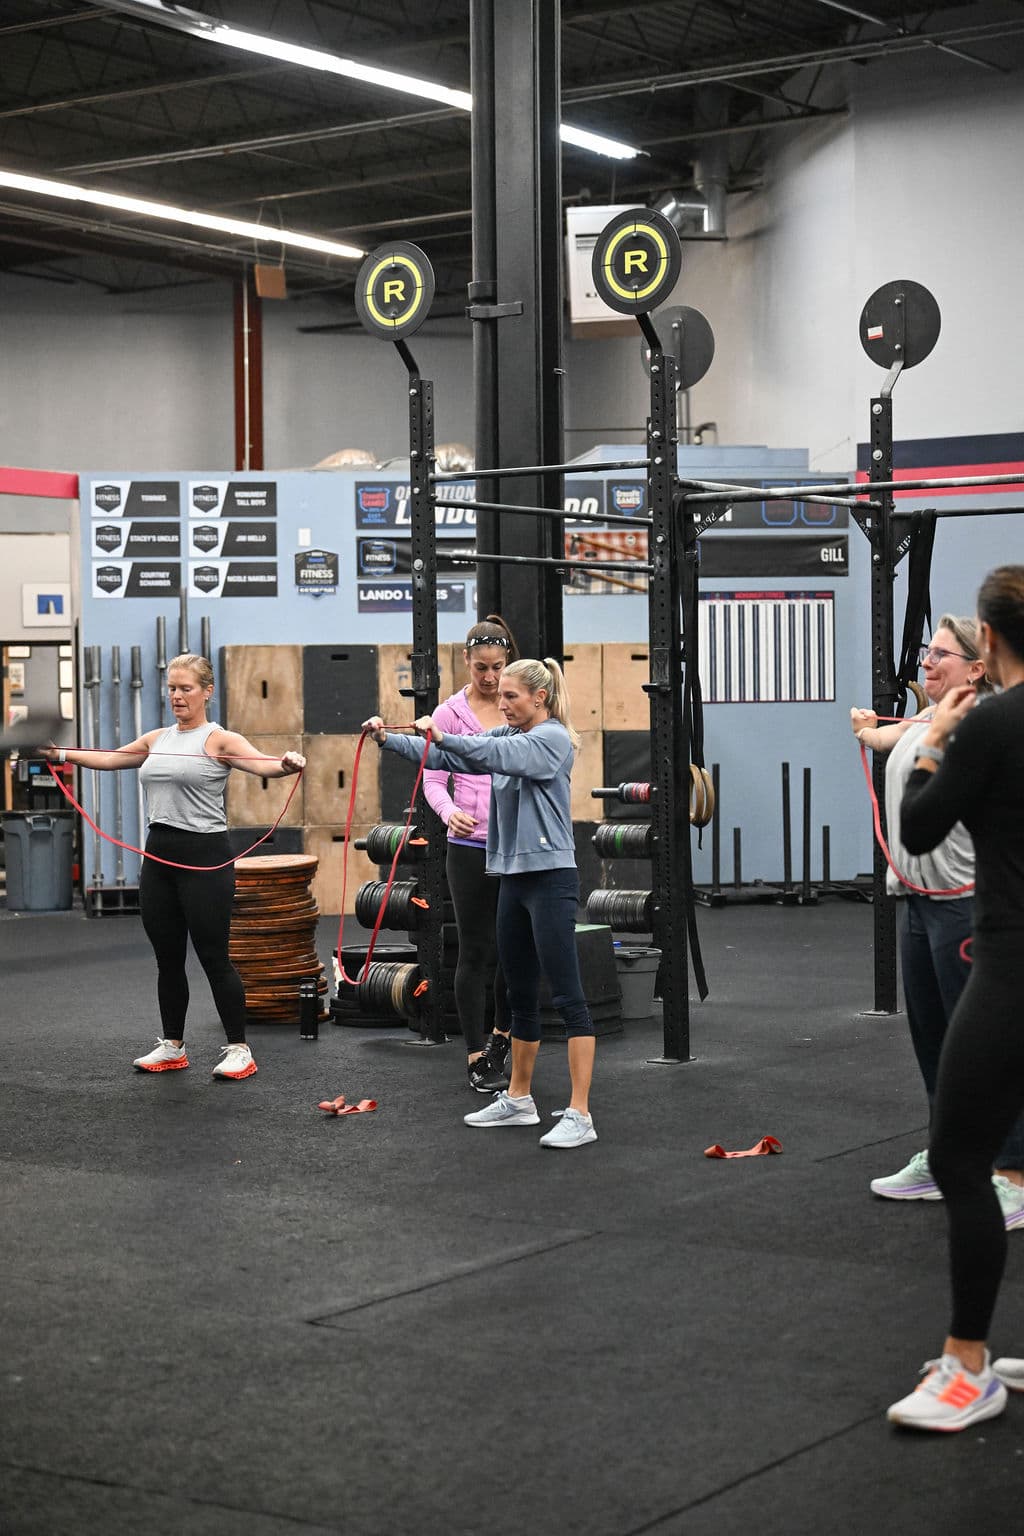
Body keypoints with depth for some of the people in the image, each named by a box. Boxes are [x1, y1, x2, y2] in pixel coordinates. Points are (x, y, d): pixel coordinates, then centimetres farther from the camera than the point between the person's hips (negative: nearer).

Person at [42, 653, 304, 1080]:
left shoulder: (220, 740, -7)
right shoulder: (156, 740, 13)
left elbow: (261, 765, -23)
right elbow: (110, 758, 20)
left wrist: (286, 765, -44)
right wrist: (63, 754, 10)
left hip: (204, 856, -6)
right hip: (158, 855, 7)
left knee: (214, 958, -2)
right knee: (167, 959, 13)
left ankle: (239, 1050, 7)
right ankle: (172, 1047, 24)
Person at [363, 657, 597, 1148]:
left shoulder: (553, 738, -10)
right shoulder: (506, 736, 14)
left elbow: (499, 755, -28)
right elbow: (443, 757, 9)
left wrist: (441, 735, -37)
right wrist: (389, 740, -4)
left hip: (549, 878, -9)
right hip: (514, 878, 9)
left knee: (566, 995, -9)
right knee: (520, 995, 17)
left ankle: (580, 1115, -9)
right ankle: (518, 1099, 28)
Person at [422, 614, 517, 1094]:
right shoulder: (450, 713, -1)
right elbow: (433, 780, -4)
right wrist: (449, 812, -25)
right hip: (471, 846, -2)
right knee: (477, 950, 0)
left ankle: (502, 1034, 33)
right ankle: (477, 1056, 8)